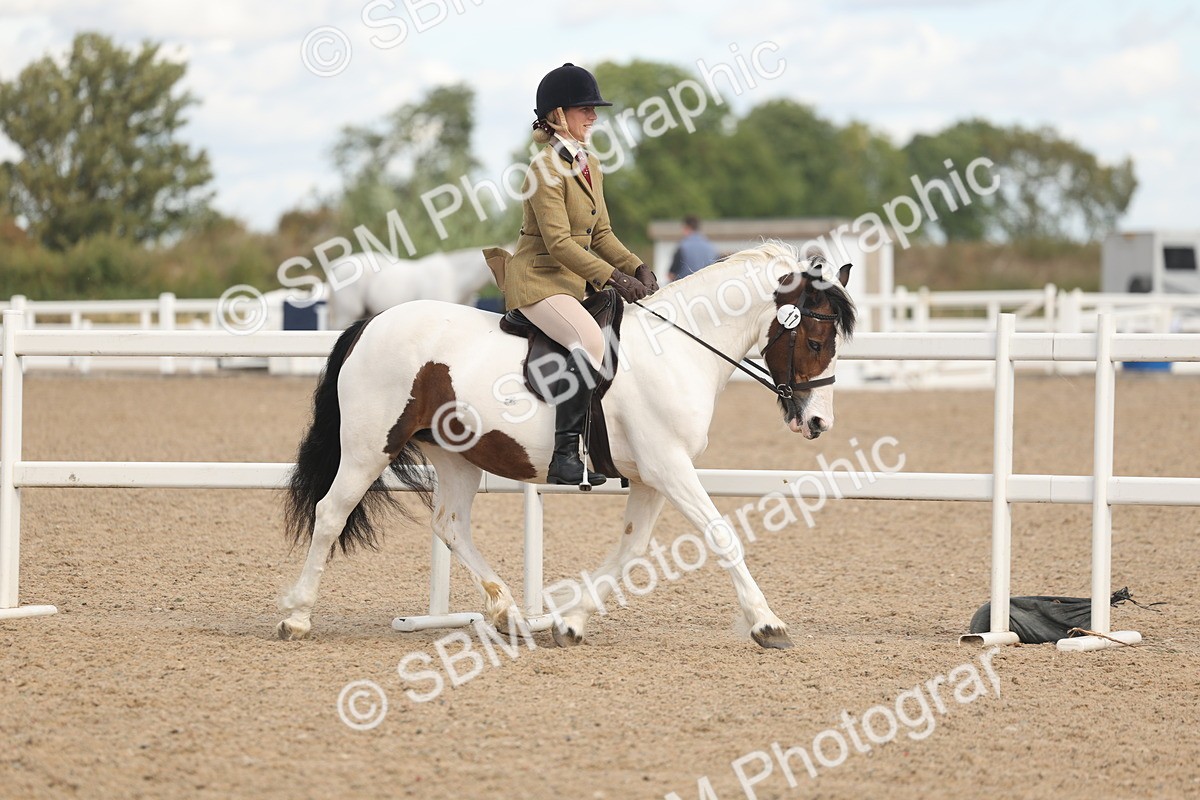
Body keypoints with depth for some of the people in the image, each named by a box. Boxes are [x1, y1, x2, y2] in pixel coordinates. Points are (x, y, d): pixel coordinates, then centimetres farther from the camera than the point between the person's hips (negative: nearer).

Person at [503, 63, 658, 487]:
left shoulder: (590, 165, 13)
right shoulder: (546, 168, -14)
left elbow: (601, 233, 16)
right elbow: (559, 244, -20)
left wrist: (637, 268, -1)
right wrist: (613, 278, -26)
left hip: (576, 282, 10)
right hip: (538, 280, -10)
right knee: (590, 341, -32)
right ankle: (565, 455, -30)